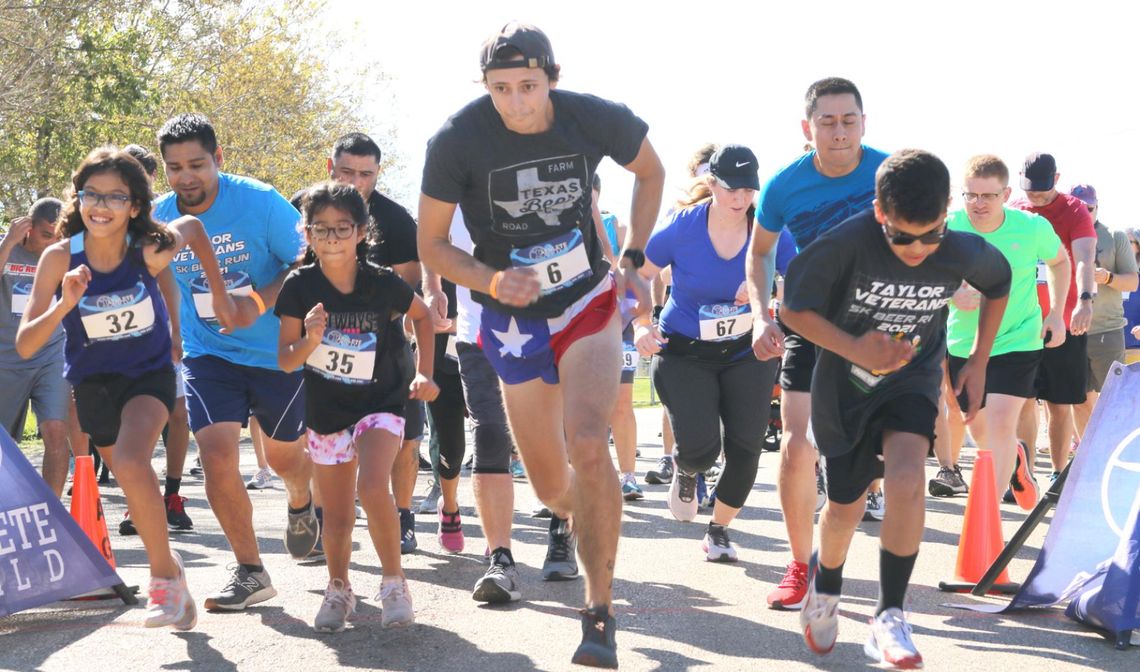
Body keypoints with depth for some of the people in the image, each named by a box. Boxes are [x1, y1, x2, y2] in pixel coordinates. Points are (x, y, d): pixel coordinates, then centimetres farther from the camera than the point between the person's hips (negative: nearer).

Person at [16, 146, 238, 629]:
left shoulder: (149, 250, -22)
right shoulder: (59, 259, -20)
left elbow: (193, 227, 2)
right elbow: (25, 347, -20)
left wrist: (220, 296, 6)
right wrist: (66, 304, -36)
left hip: (149, 373, -2)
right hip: (93, 383, 3)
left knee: (131, 462, -30)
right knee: (137, 489, 16)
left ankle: (165, 572, -12)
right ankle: (171, 576, 39)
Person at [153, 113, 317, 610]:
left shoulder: (259, 201, -16)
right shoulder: (159, 218, -6)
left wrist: (260, 302, -27)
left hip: (278, 351, -1)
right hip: (207, 354, 2)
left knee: (284, 456, 15)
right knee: (216, 452, -17)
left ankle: (301, 503, 54)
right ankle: (250, 571, -2)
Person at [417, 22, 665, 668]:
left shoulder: (597, 118, -15)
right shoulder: (458, 140, -18)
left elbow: (651, 172, 7)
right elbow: (432, 244, -7)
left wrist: (633, 259, 0)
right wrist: (490, 281, -25)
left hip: (590, 305, -1)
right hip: (515, 323, 1)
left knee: (587, 443, -25)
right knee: (552, 486, 8)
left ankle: (600, 614, -15)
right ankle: (574, 517, 48)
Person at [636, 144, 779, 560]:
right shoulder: (682, 227, -15)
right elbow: (636, 276, -2)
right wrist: (642, 326, -14)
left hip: (747, 352, 2)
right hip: (684, 351, -2)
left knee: (746, 449, -5)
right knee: (701, 448, -16)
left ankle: (718, 531, 21)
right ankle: (684, 471, 25)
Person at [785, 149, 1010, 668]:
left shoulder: (963, 253, -19)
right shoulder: (846, 244, -28)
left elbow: (998, 282, 5)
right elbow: (793, 309, -17)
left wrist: (978, 362, 3)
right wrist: (855, 349, -31)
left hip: (912, 379, 1)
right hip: (845, 384, 0)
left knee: (907, 480, -26)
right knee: (845, 507, 11)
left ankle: (889, 617, -12)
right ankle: (826, 583, 45)